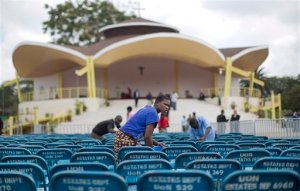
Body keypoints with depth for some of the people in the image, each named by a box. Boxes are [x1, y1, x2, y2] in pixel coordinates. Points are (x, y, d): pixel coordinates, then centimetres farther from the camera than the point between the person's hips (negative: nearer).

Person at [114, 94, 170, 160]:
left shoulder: (147, 109, 16)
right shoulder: (153, 113, -13)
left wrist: (157, 143, 19)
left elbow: (145, 135, 22)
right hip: (126, 140, -10)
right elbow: (147, 137, -15)